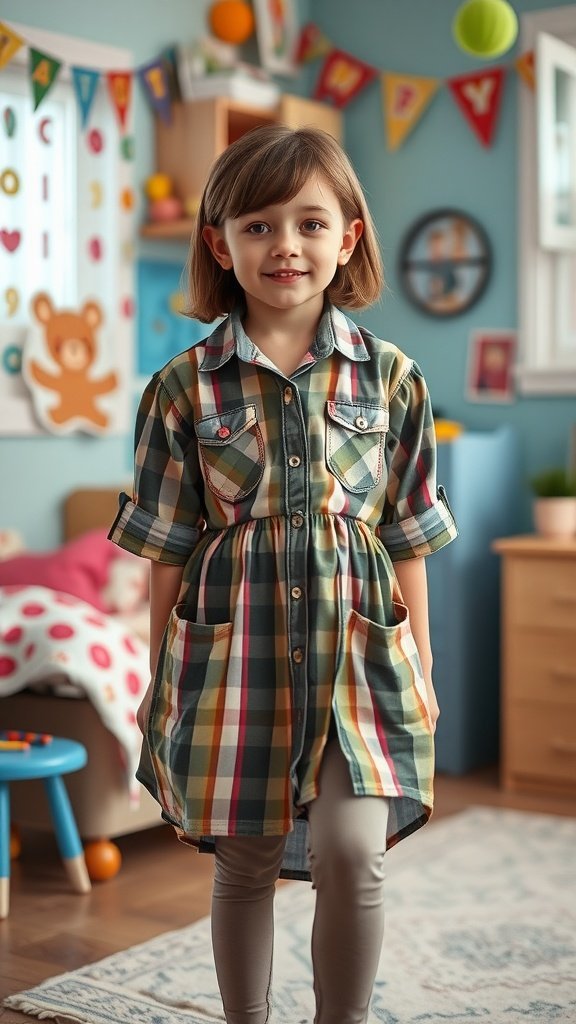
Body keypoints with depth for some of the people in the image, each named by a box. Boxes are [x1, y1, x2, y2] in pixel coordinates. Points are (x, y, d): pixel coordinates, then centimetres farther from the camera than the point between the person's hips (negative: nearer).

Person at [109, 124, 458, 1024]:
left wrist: (421, 669, 8)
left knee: (352, 852, -12)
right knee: (244, 865, 11)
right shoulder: (185, 387, -1)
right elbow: (167, 550, 3)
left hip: (358, 645, 0)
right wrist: (162, 679, 5)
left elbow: (407, 539, 7)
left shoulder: (391, 378, 2)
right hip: (235, 647, 0)